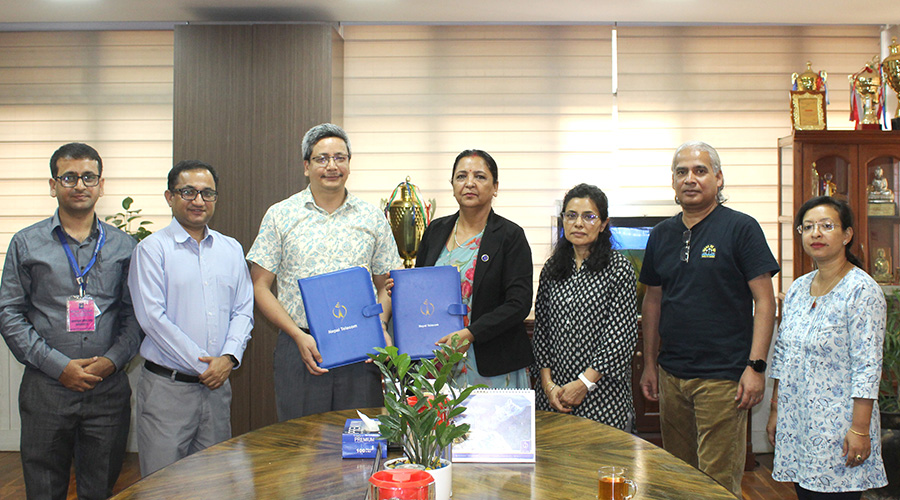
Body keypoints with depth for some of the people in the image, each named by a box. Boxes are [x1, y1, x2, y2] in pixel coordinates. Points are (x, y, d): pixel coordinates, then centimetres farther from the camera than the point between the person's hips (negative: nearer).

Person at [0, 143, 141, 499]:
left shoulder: (123, 246, 8)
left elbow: (134, 313, 7)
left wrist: (112, 359, -9)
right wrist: (58, 366, -9)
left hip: (109, 388, 1)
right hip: (46, 388, -1)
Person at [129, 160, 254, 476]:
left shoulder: (232, 250, 12)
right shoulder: (152, 249, -4)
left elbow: (243, 311, 9)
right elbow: (153, 318, -11)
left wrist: (229, 357, -9)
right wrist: (203, 364, -12)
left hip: (217, 385, 4)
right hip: (167, 387, -4)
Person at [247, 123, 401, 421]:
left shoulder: (373, 218, 9)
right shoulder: (281, 215, 3)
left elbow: (385, 286, 13)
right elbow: (260, 286, 2)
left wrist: (380, 327, -7)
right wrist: (299, 335, -10)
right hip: (300, 349, -1)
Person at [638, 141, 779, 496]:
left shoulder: (740, 228, -5)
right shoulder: (662, 234, 11)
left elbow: (764, 300, -8)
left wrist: (756, 366, -14)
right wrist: (649, 364, 15)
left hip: (722, 377, -5)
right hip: (671, 374, 6)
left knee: (718, 482, -1)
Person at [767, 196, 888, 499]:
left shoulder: (862, 290, -11)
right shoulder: (798, 289, 9)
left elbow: (867, 366, -16)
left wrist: (859, 429, -19)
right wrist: (775, 411, 14)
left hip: (838, 428, -6)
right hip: (796, 423, 6)